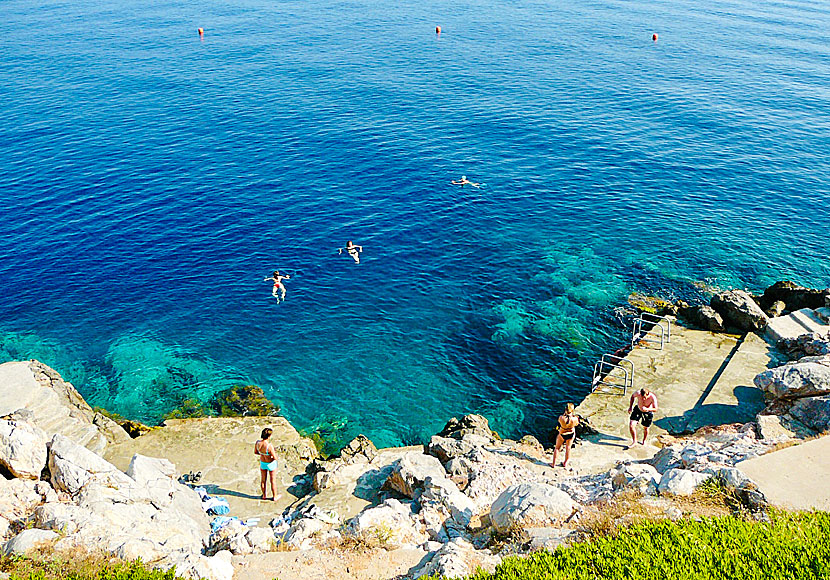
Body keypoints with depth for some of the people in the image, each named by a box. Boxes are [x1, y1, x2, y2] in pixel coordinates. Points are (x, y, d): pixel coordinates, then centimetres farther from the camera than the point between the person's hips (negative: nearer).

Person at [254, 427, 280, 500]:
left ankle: (264, 495, 46)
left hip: (262, 463, 4)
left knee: (263, 480, 26)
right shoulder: (269, 446, -39)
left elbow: (255, 452, -3)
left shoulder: (257, 442, -22)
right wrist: (274, 453, -9)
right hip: (271, 464, -4)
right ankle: (274, 497, 38)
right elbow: (275, 458, -29)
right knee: (272, 481, 19)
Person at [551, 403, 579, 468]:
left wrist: (565, 414, -7)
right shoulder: (574, 419, -32)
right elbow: (576, 424, -8)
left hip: (562, 434, -1)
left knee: (557, 448, 22)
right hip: (571, 434, 1)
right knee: (568, 448, 24)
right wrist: (574, 415, 0)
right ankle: (565, 463, 42)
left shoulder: (561, 418, -33)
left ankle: (553, 463, 32)